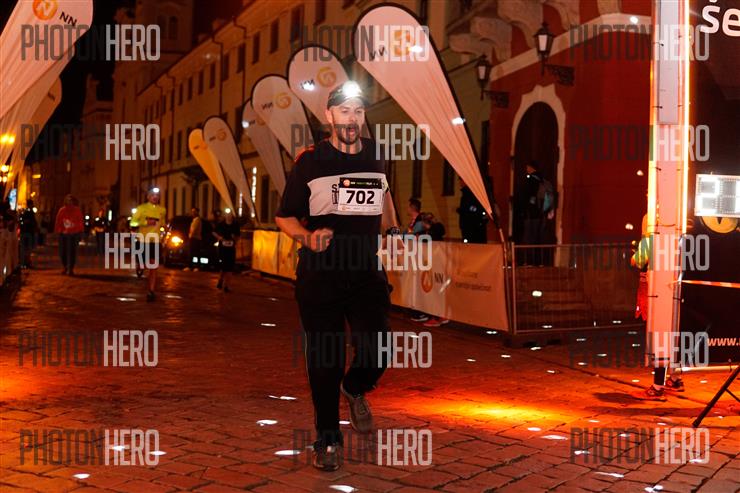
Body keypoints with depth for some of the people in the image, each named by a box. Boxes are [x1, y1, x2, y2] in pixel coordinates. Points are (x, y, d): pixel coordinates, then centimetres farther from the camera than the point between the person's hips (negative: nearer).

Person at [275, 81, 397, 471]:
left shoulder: (377, 155, 8)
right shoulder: (310, 161, -2)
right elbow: (285, 216, 2)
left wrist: (392, 228, 24)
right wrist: (307, 237, -17)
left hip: (368, 275, 3)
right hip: (319, 275, -2)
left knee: (376, 353, -6)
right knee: (325, 361, 3)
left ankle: (355, 391, 31)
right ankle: (328, 440, 21)